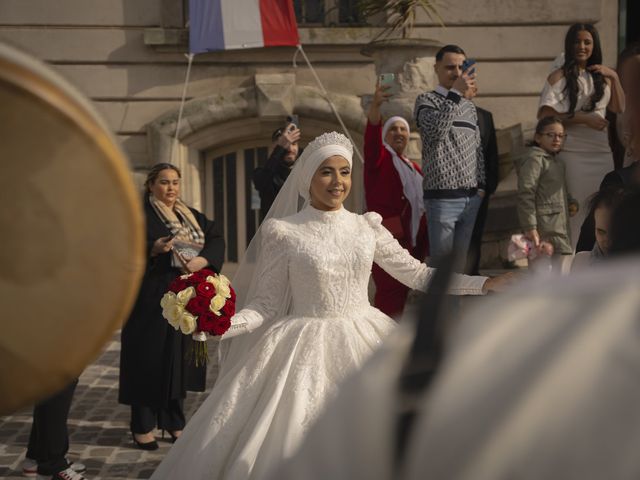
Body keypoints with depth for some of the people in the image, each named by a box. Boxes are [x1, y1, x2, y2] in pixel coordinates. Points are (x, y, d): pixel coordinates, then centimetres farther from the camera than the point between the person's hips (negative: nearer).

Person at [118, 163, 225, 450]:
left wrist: (203, 259, -16)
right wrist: (152, 250, -26)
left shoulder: (192, 216, 14)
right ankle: (142, 427, 10)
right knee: (149, 359, 0)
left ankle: (173, 422, 22)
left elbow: (217, 240, 3)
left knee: (178, 358, 10)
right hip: (151, 300, -5)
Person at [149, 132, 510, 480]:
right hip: (306, 349, -3)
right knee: (297, 447, -4)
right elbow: (268, 304, -5)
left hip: (365, 342, 4)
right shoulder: (282, 232, -5)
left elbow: (417, 274, 8)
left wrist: (487, 283, 2)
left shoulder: (367, 227, 5)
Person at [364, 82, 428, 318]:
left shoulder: (415, 167, 23)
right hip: (387, 235, -7)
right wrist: (376, 105, -33)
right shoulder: (379, 158, 4)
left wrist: (425, 241, 19)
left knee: (404, 289, 8)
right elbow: (371, 134, -15)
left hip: (414, 239, 7)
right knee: (390, 290, -15)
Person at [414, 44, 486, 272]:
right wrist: (455, 93, -19)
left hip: (472, 198, 6)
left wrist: (481, 186, 11)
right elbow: (435, 131, -19)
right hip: (442, 197, -6)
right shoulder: (426, 100, 1)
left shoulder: (470, 107, 19)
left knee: (465, 263, 7)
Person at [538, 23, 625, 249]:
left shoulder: (601, 75, 13)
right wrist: (583, 118, -16)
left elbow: (619, 108, 14)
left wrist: (614, 77, 1)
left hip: (602, 152, 5)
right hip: (572, 152, -5)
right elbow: (544, 115, -12)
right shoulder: (559, 77, -4)